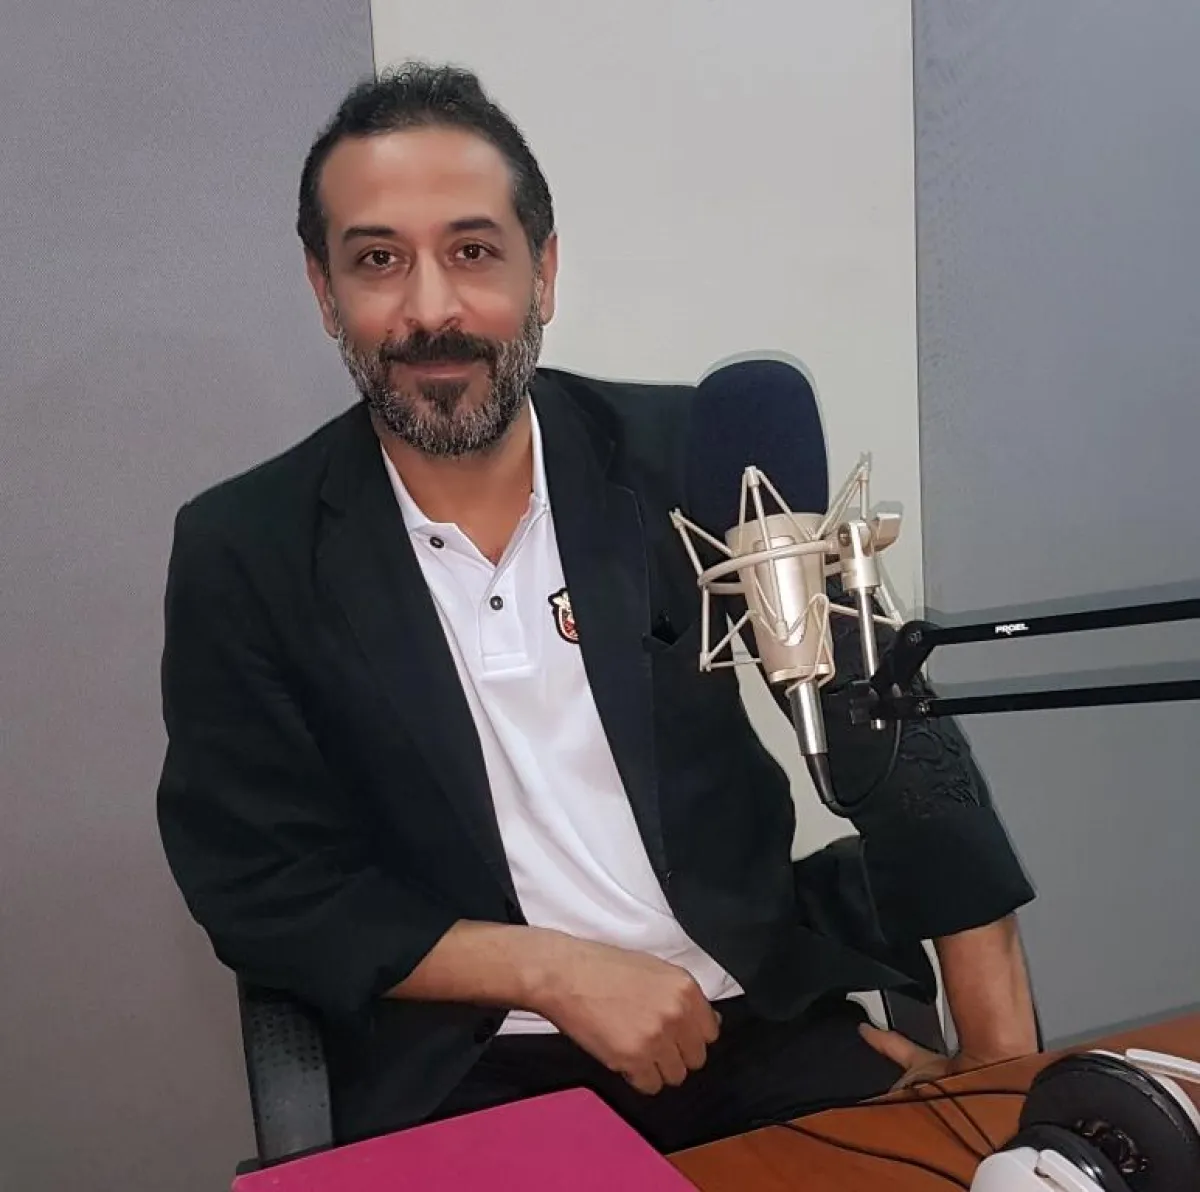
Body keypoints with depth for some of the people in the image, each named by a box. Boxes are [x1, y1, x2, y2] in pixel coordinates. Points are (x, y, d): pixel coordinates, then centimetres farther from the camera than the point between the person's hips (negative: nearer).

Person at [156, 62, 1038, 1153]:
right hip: (474, 1083, -1)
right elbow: (263, 887, -2)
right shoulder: (245, 553, -4)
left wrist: (1006, 1064, -7)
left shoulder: (689, 457, -3)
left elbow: (894, 742, -1)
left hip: (767, 1021, 2)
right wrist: (554, 969, -13)